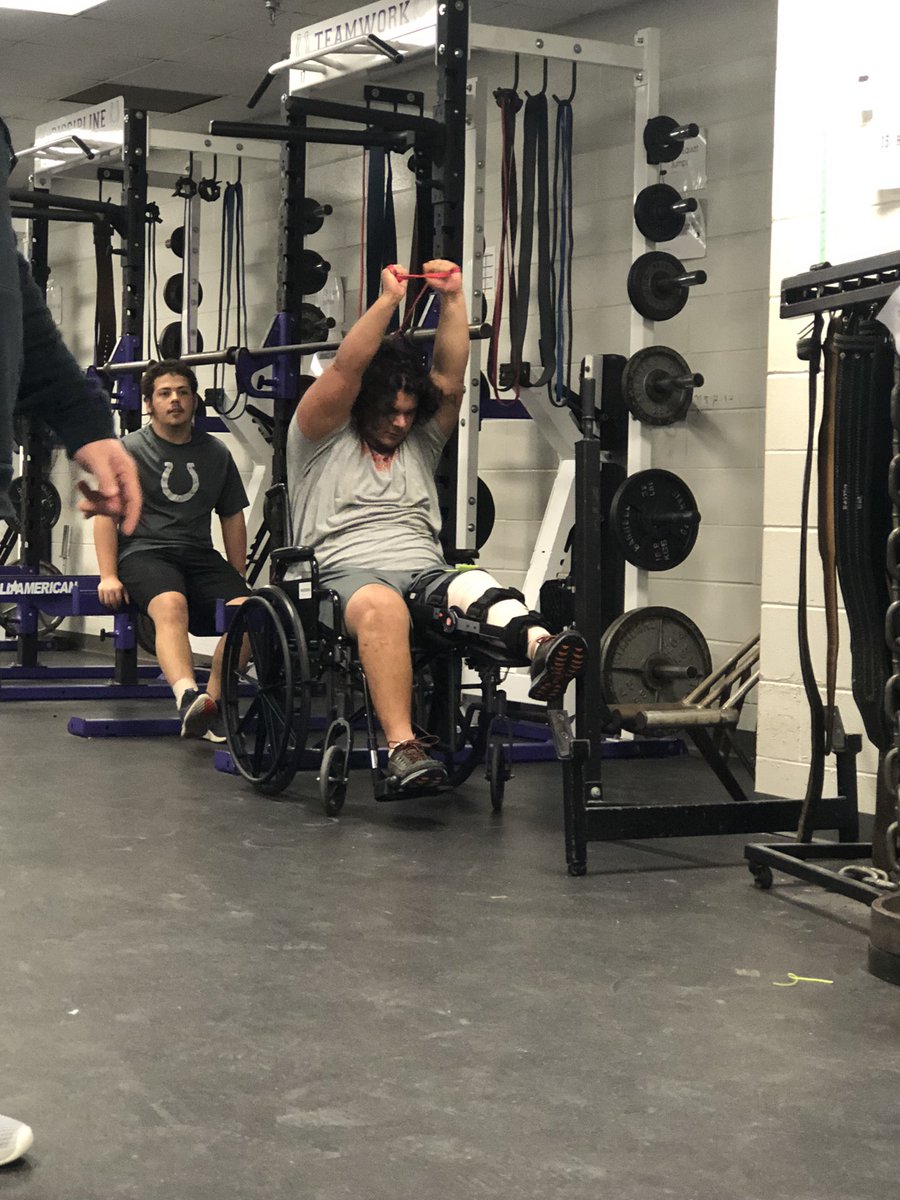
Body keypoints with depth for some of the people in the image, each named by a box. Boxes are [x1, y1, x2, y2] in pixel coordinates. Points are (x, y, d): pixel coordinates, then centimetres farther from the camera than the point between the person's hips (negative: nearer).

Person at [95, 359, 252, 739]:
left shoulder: (215, 453, 17)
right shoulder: (129, 450, 6)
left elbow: (232, 517, 22)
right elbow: (106, 512, 1)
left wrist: (239, 578, 15)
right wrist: (108, 577, -10)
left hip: (199, 554, 4)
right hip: (145, 552, -4)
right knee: (171, 604, -38)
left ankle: (212, 704, -26)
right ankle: (187, 697, -58)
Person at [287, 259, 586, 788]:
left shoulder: (422, 442, 26)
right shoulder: (323, 438, 13)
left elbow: (451, 376, 15)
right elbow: (343, 372, -1)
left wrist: (454, 298, 7)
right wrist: (388, 300, -4)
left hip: (427, 571, 4)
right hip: (347, 573, -4)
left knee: (477, 585, -34)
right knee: (382, 606, -42)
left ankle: (541, 649, -67)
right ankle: (403, 745, -53)